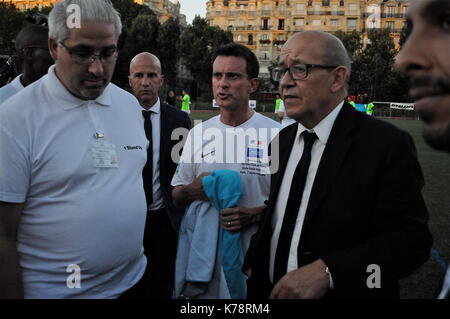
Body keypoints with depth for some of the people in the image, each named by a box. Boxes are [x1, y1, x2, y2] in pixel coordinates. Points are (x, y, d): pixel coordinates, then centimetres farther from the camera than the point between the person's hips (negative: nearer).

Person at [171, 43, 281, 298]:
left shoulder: (276, 135, -6)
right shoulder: (198, 134, 5)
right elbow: (177, 198, 11)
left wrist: (255, 215, -19)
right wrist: (190, 191, -11)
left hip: (255, 253, -3)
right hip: (204, 251, 3)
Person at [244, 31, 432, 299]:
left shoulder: (386, 144, -16)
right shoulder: (282, 141, 4)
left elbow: (411, 237, -21)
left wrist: (327, 271, -30)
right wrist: (253, 263, -6)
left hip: (344, 292, -5)